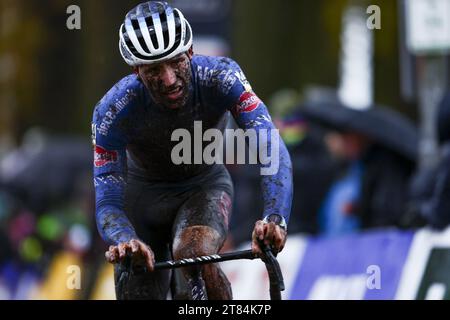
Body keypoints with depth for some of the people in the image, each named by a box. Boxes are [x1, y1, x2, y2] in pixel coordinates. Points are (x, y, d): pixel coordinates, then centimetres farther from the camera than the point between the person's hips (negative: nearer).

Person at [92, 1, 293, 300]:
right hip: (144, 194, 1)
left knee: (193, 256, -34)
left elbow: (271, 149, -39)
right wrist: (125, 241, -56)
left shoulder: (220, 77, -31)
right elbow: (107, 202, -32)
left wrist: (275, 219, -58)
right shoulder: (113, 112, -31)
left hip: (205, 186, -1)